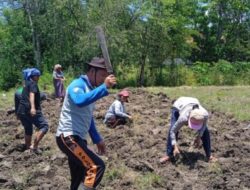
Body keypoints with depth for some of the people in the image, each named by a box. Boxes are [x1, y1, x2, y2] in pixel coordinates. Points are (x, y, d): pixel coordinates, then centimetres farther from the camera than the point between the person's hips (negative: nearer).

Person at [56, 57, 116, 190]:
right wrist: (104, 87, -36)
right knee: (97, 166, -20)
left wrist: (97, 139, 24)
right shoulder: (77, 85, -12)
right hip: (68, 137, -10)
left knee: (79, 178, 15)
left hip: (78, 138, 10)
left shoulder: (90, 90, 16)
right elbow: (80, 101, -37)